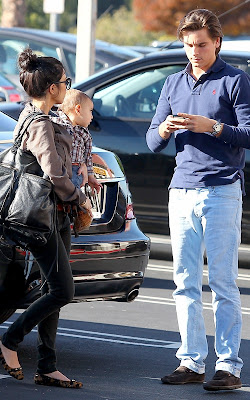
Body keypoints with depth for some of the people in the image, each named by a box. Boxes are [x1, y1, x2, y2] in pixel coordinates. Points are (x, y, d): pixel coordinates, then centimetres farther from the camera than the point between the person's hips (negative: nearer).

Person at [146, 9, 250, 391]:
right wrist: (164, 131, -7)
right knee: (185, 282, 3)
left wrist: (211, 127, -19)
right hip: (182, 191, 5)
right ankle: (191, 362, 7)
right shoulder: (174, 83, 16)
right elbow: (152, 141, 16)